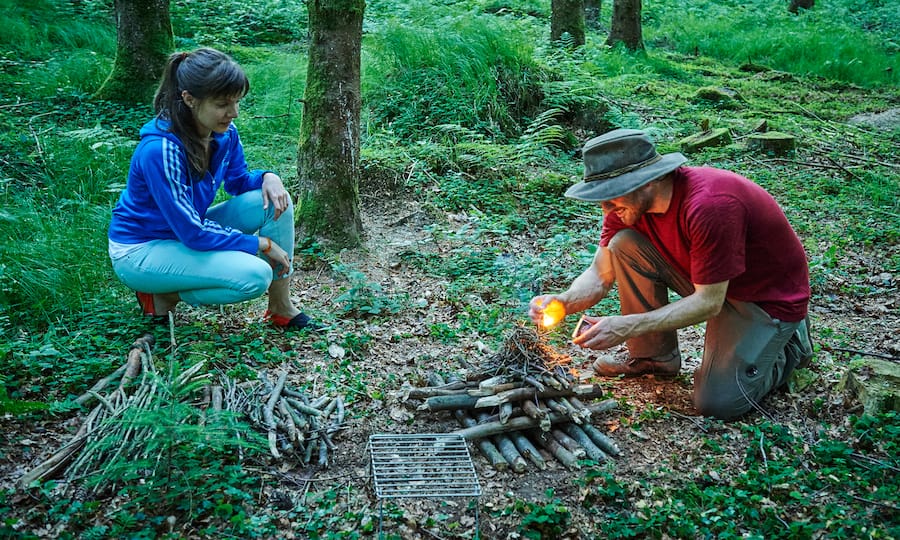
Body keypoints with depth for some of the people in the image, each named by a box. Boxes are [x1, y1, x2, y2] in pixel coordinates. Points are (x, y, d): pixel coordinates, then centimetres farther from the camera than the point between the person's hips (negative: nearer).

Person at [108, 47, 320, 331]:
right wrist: (262, 243, -22)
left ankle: (282, 310, -2)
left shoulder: (224, 132, -9)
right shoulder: (160, 150, -31)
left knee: (275, 201, -11)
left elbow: (238, 181, 10)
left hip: (190, 230, 8)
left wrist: (268, 177, -14)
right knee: (255, 275, -28)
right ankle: (161, 295, -3)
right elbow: (192, 233, -30)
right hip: (141, 250, -8)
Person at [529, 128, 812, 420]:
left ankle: (789, 344, 13)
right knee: (624, 245, -15)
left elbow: (709, 302, -30)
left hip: (770, 296, -6)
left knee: (718, 403, -16)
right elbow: (599, 276, -9)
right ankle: (656, 355, 3)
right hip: (706, 281, 6)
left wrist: (628, 326, -35)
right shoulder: (628, 201, -13)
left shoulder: (709, 205, -36)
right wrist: (563, 302, -30)